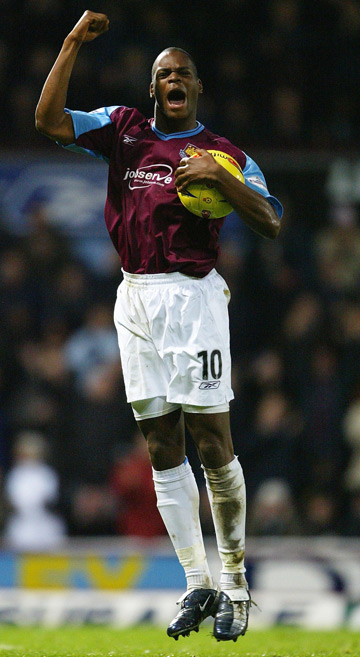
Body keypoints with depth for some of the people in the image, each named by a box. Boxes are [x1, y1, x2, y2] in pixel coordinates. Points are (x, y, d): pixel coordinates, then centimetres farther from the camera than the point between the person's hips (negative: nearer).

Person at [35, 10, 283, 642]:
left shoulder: (222, 152, 5)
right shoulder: (122, 128, 14)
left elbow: (270, 223, -3)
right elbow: (49, 121, 3)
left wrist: (219, 177, -17)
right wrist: (74, 42, -1)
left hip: (192, 294, -4)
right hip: (136, 299, 4)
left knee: (212, 441, -8)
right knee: (162, 447, 3)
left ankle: (233, 582, 2)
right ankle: (197, 585, 7)